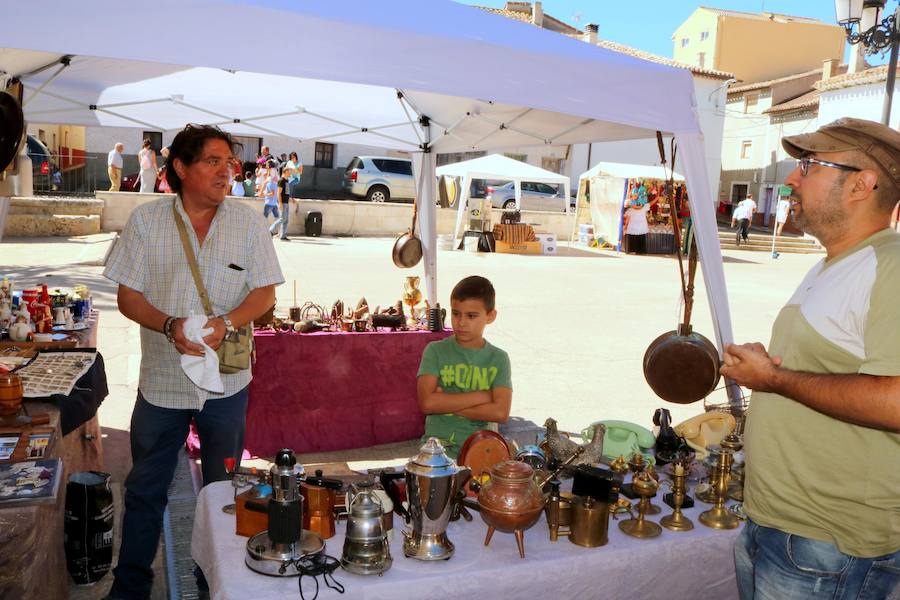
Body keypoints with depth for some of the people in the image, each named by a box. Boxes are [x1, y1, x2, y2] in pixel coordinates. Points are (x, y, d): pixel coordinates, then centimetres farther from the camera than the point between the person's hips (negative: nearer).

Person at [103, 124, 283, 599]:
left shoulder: (248, 222, -2)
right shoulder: (146, 220, -3)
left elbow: (265, 293, -2)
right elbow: (128, 296, -3)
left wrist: (225, 322, -21)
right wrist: (171, 325, -21)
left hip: (226, 380, 0)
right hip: (161, 378, 0)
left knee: (222, 487, 15)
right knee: (145, 488, 13)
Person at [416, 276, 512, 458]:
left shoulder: (498, 359, 4)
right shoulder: (436, 351, 1)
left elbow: (500, 412, -10)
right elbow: (427, 402, -14)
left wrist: (446, 403, -11)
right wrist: (482, 396, -11)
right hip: (438, 445, -2)